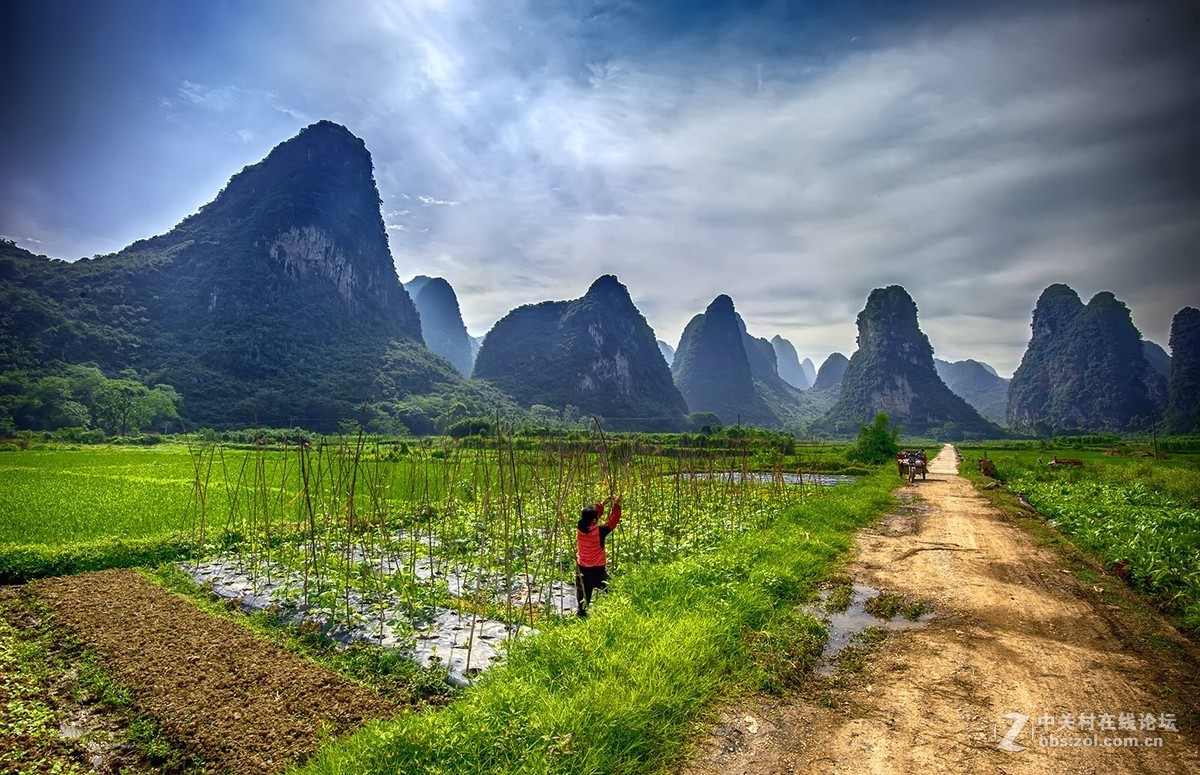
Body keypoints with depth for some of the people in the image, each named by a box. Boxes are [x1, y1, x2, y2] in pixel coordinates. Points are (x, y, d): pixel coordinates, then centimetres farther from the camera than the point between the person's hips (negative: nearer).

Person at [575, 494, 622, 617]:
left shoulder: (580, 529, -5)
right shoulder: (599, 531, -19)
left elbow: (591, 515, 11)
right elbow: (612, 521, -6)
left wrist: (603, 504, 17)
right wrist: (616, 505, 3)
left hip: (582, 569, 5)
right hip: (598, 570, -4)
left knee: (583, 596, 12)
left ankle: (582, 613, 17)